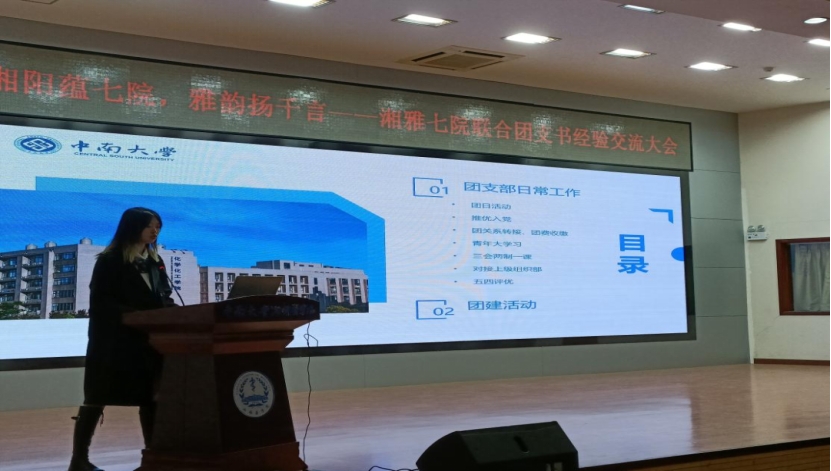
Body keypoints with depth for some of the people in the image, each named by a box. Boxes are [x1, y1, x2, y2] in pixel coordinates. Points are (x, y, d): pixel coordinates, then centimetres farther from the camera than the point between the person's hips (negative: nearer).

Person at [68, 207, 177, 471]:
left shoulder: (155, 261, 14)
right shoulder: (109, 260, -5)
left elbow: (164, 297, 16)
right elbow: (101, 303, -12)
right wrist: (136, 315, -22)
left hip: (149, 340, 6)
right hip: (113, 341, -6)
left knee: (151, 397, 6)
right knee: (97, 399, -1)